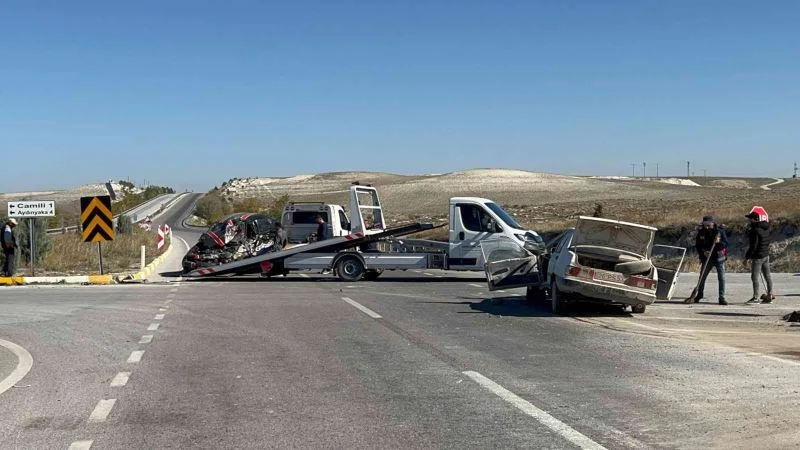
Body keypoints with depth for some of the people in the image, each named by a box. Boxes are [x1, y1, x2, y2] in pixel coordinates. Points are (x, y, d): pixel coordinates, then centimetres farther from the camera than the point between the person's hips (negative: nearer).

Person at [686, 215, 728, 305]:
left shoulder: (720, 231, -8)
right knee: (702, 277, 9)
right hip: (707, 258, 3)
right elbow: (697, 245, 4)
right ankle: (698, 296, 24)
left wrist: (719, 242, -28)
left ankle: (722, 298, 1)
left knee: (721, 278, -5)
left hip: (719, 258, -2)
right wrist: (703, 252, -13)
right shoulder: (701, 232, -1)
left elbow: (726, 244, -7)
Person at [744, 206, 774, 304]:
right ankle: (769, 295, 19)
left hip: (758, 256, -9)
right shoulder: (766, 228, 6)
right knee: (767, 275, 13)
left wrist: (747, 257, -14)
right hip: (766, 255, 9)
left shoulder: (755, 230, -20)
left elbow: (753, 246, -21)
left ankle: (756, 297, -3)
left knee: (754, 277, -4)